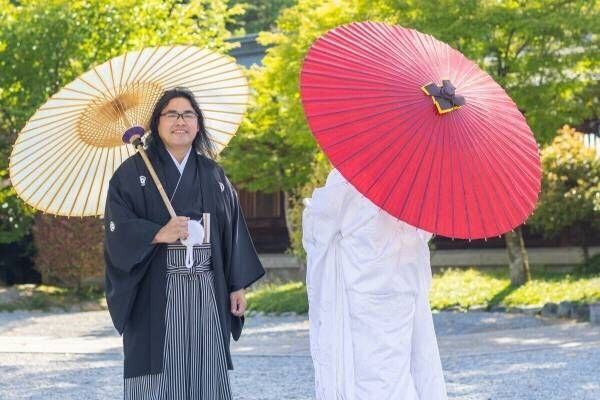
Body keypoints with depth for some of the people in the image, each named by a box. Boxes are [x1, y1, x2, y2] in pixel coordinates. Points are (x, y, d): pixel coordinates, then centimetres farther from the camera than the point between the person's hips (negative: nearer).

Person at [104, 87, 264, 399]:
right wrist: (159, 234, -21)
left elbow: (232, 230, 13)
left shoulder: (213, 175, 13)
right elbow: (117, 227, -6)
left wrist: (238, 285, 7)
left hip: (207, 292, 4)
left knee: (206, 374, 3)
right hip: (156, 294, -4)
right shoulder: (134, 172, 1)